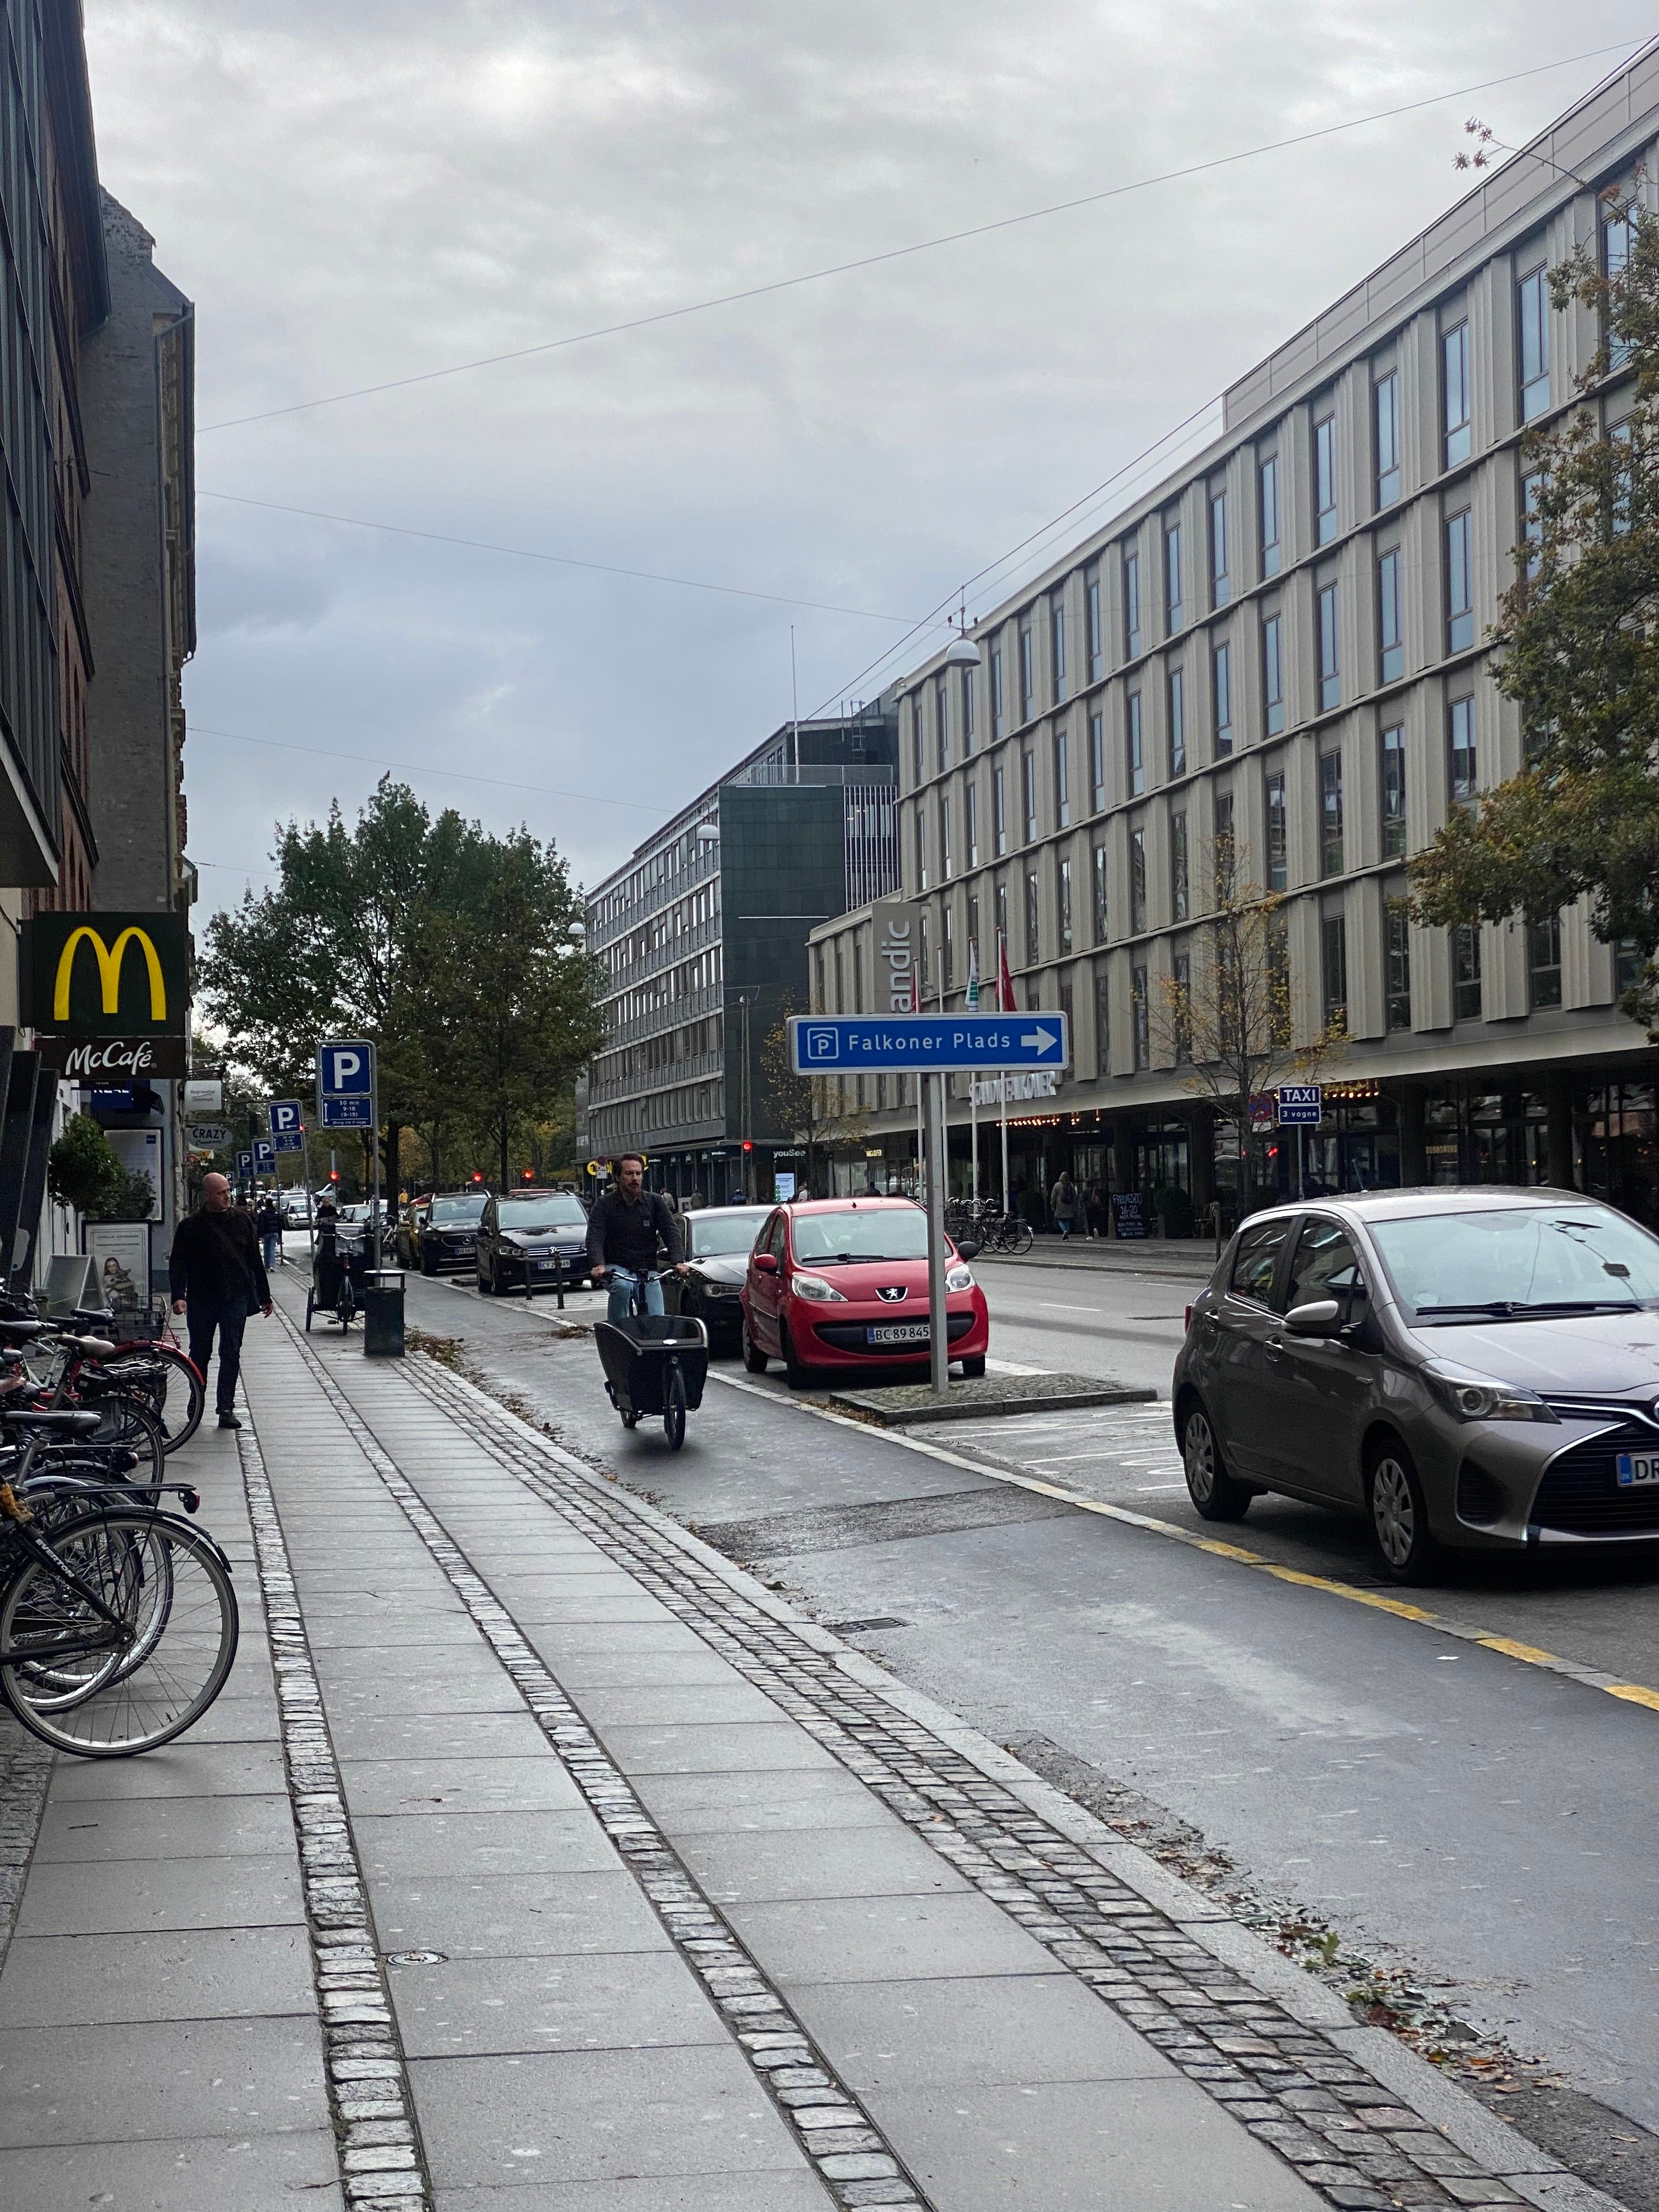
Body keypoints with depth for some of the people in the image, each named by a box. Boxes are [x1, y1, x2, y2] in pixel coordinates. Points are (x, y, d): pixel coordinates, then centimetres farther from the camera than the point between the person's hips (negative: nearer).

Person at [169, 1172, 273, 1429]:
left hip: (235, 1299, 1)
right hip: (202, 1300, -1)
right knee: (200, 1354, 8)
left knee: (231, 1354, -1)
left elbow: (255, 1260, 12)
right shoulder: (191, 1226, -2)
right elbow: (178, 1264, -5)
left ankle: (226, 1408, 1)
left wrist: (264, 1296, 14)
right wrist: (178, 1296, -19)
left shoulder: (242, 1219, 7)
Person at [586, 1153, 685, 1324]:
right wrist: (598, 1265, -33)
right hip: (616, 1269, -2)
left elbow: (671, 1232, -4)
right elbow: (595, 1238, -13)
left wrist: (678, 1261, -23)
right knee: (622, 1286, -36)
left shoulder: (655, 1202, 5)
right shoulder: (605, 1205, -1)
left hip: (648, 1272, 2)